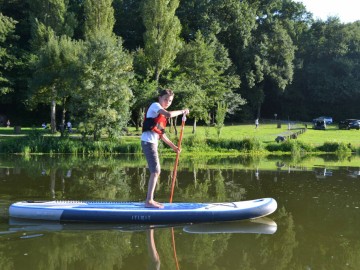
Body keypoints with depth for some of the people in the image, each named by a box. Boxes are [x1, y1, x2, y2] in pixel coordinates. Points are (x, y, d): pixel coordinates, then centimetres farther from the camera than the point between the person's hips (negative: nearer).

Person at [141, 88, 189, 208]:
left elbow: (161, 134, 22)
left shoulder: (161, 114, 22)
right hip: (148, 141, -10)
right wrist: (182, 111, -12)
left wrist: (173, 146, 19)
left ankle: (150, 200, 16)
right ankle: (149, 201, -15)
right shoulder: (155, 105, -4)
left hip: (152, 143, 10)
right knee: (155, 171, -14)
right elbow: (169, 114, -24)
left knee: (156, 171, 12)